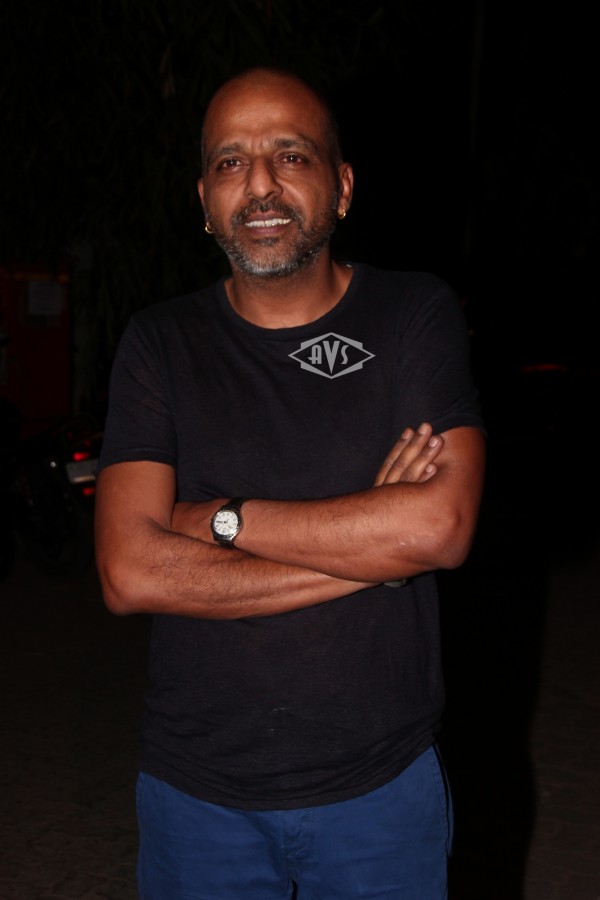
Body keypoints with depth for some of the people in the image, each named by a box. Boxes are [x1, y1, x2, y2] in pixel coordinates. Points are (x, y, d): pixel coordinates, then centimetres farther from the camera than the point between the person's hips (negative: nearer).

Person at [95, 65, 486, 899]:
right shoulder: (161, 343, -3)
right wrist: (368, 546, -17)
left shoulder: (418, 315, -5)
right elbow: (130, 574, -15)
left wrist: (220, 518, -16)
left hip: (381, 784, 0)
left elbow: (441, 526, -18)